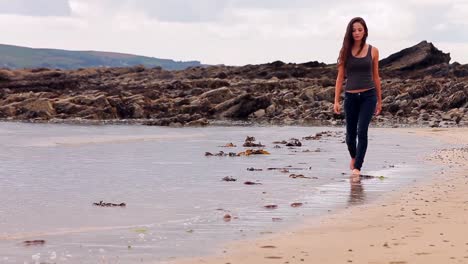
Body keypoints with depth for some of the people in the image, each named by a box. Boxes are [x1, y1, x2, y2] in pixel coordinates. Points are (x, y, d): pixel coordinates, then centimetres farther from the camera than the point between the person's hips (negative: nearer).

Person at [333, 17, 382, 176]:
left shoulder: (373, 51, 3)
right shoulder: (345, 51, 3)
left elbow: (375, 77, 10)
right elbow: (340, 77, 5)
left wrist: (379, 100, 13)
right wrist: (336, 101, -1)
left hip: (368, 96, -1)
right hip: (350, 97, 1)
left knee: (362, 131, -15)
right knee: (350, 134, 9)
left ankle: (357, 167, -10)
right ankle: (354, 157, 39)